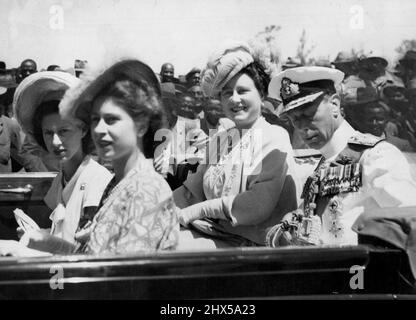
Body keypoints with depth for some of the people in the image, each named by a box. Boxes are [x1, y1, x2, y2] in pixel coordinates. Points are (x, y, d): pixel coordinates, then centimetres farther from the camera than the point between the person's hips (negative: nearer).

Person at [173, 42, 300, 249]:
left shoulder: (275, 137, -4)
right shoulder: (217, 142, 17)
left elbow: (260, 204, -16)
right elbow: (192, 192, 14)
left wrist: (200, 209, -14)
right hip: (213, 234, 6)